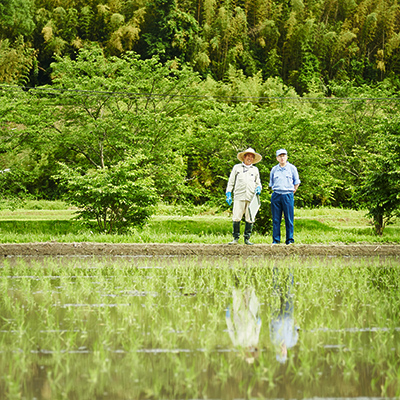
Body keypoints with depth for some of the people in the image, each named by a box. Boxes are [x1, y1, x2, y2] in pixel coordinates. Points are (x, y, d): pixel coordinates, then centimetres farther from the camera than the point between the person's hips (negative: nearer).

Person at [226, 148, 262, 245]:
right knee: (236, 218, -9)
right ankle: (236, 238, -2)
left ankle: (247, 238, 5)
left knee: (250, 219, -3)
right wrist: (228, 194, 5)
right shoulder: (237, 167, 14)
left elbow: (258, 182, 29)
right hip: (239, 197, -2)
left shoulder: (255, 169, 21)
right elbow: (231, 181, 14)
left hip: (251, 198, 2)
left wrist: (258, 188, 6)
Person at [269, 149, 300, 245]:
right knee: (276, 219, 1)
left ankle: (289, 239, 1)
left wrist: (292, 192, 5)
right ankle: (276, 240, 5)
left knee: (289, 219, -3)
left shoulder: (292, 168, 6)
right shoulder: (274, 169, 12)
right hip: (276, 195, 2)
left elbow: (296, 182, 10)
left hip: (288, 196, -2)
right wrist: (275, 191, 11)